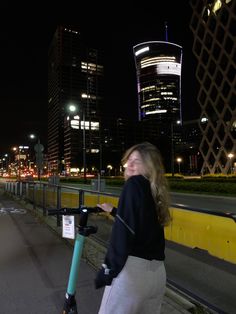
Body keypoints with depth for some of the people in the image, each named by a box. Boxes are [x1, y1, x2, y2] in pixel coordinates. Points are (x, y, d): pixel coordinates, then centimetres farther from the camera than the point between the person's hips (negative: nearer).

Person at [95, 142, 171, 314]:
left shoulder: (134, 184, -9)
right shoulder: (155, 190, 13)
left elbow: (123, 231, -18)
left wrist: (108, 270, -13)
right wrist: (114, 211, 34)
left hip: (132, 270, -8)